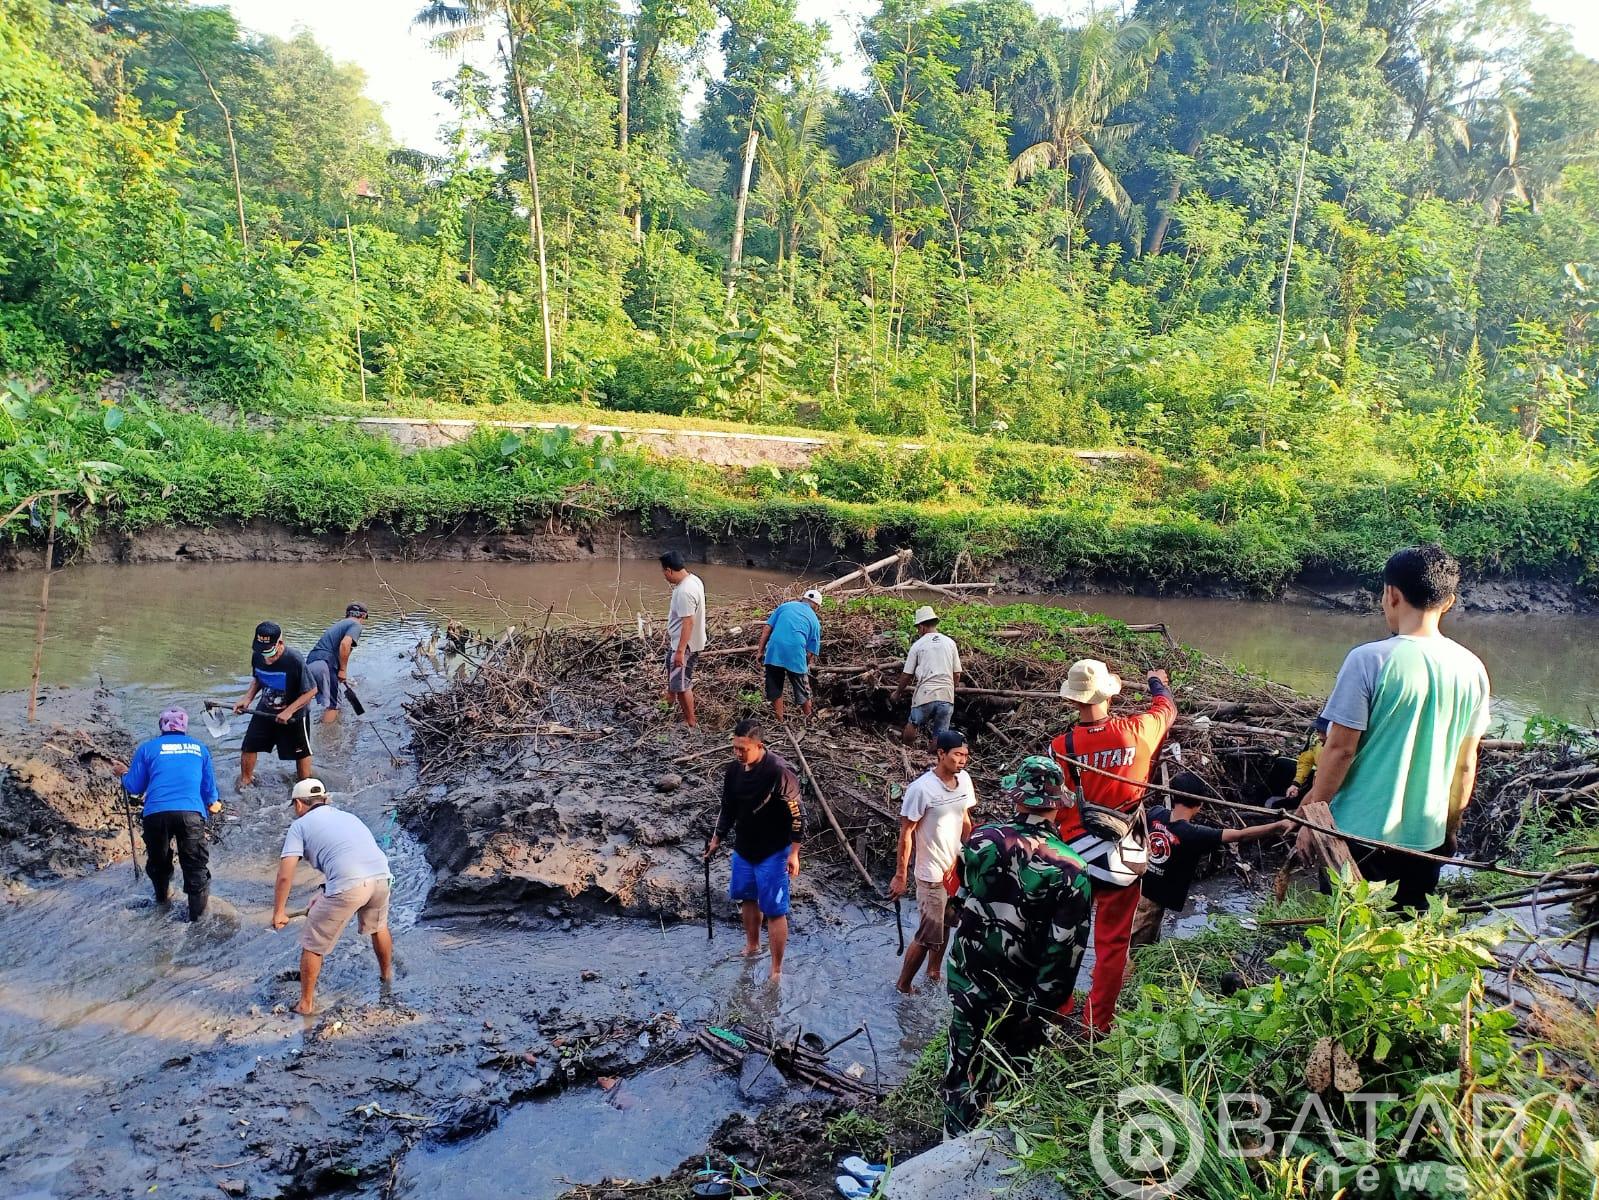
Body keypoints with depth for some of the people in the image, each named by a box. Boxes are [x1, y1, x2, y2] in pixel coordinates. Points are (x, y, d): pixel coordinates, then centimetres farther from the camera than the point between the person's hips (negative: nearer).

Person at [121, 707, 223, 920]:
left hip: (156, 813, 1)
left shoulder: (148, 748, 13)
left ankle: (161, 896, 44)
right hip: (191, 813, -1)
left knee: (158, 859, 24)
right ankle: (197, 909, 4)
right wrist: (213, 803, 42)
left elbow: (134, 787, 15)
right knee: (195, 863, 7)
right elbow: (209, 785, 22)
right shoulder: (199, 747, 18)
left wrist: (124, 774, 37)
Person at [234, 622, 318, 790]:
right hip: (265, 711, 4)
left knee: (301, 752, 10)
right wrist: (247, 699, -7)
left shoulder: (294, 660, -29)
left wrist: (289, 711, -26)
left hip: (294, 714, -4)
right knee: (248, 746, 7)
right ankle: (245, 779, 33)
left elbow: (311, 690, -22)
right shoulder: (257, 656, -13)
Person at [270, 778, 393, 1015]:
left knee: (313, 945, 16)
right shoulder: (347, 816, 31)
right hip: (381, 876, 6)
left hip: (349, 886, -6)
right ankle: (387, 974, 53)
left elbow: (285, 876, 6)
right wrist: (324, 893, 43)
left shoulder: (300, 825, 13)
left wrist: (278, 912, 18)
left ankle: (306, 1004, 27)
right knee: (378, 927, 35)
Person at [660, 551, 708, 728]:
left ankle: (691, 723, 11)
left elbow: (688, 622, -30)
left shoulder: (685, 591, -30)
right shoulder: (693, 579, 2)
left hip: (684, 644, -10)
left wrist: (680, 651, -28)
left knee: (681, 684, 1)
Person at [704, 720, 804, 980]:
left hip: (773, 853, -7)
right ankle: (752, 946, 47)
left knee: (774, 911, 0)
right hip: (743, 848, 7)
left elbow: (797, 814, -18)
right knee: (747, 898, 22)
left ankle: (776, 972, 12)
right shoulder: (734, 770, -5)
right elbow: (728, 808, 11)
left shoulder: (779, 772, -25)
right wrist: (716, 839, 14)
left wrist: (793, 853, -18)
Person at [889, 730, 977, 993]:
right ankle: (904, 984, 22)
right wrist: (901, 875, -14)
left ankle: (934, 972, 43)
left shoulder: (964, 779, -4)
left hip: (956, 868, 6)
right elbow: (906, 833, -17)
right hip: (932, 874, -6)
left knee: (945, 926, 21)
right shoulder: (921, 788, -24)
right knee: (928, 935, 1)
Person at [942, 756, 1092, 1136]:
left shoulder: (980, 841, -14)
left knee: (965, 1067, 17)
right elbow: (1065, 951, -18)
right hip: (1020, 994, -2)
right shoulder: (1071, 870, -20)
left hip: (967, 979, 2)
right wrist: (1045, 1007, -9)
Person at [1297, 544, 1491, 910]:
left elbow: (1340, 749, -15)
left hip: (1360, 830, -4)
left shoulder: (1369, 661, -17)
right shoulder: (1471, 669, -1)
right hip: (1427, 835, 5)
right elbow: (1466, 764, 7)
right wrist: (1450, 828, 19)